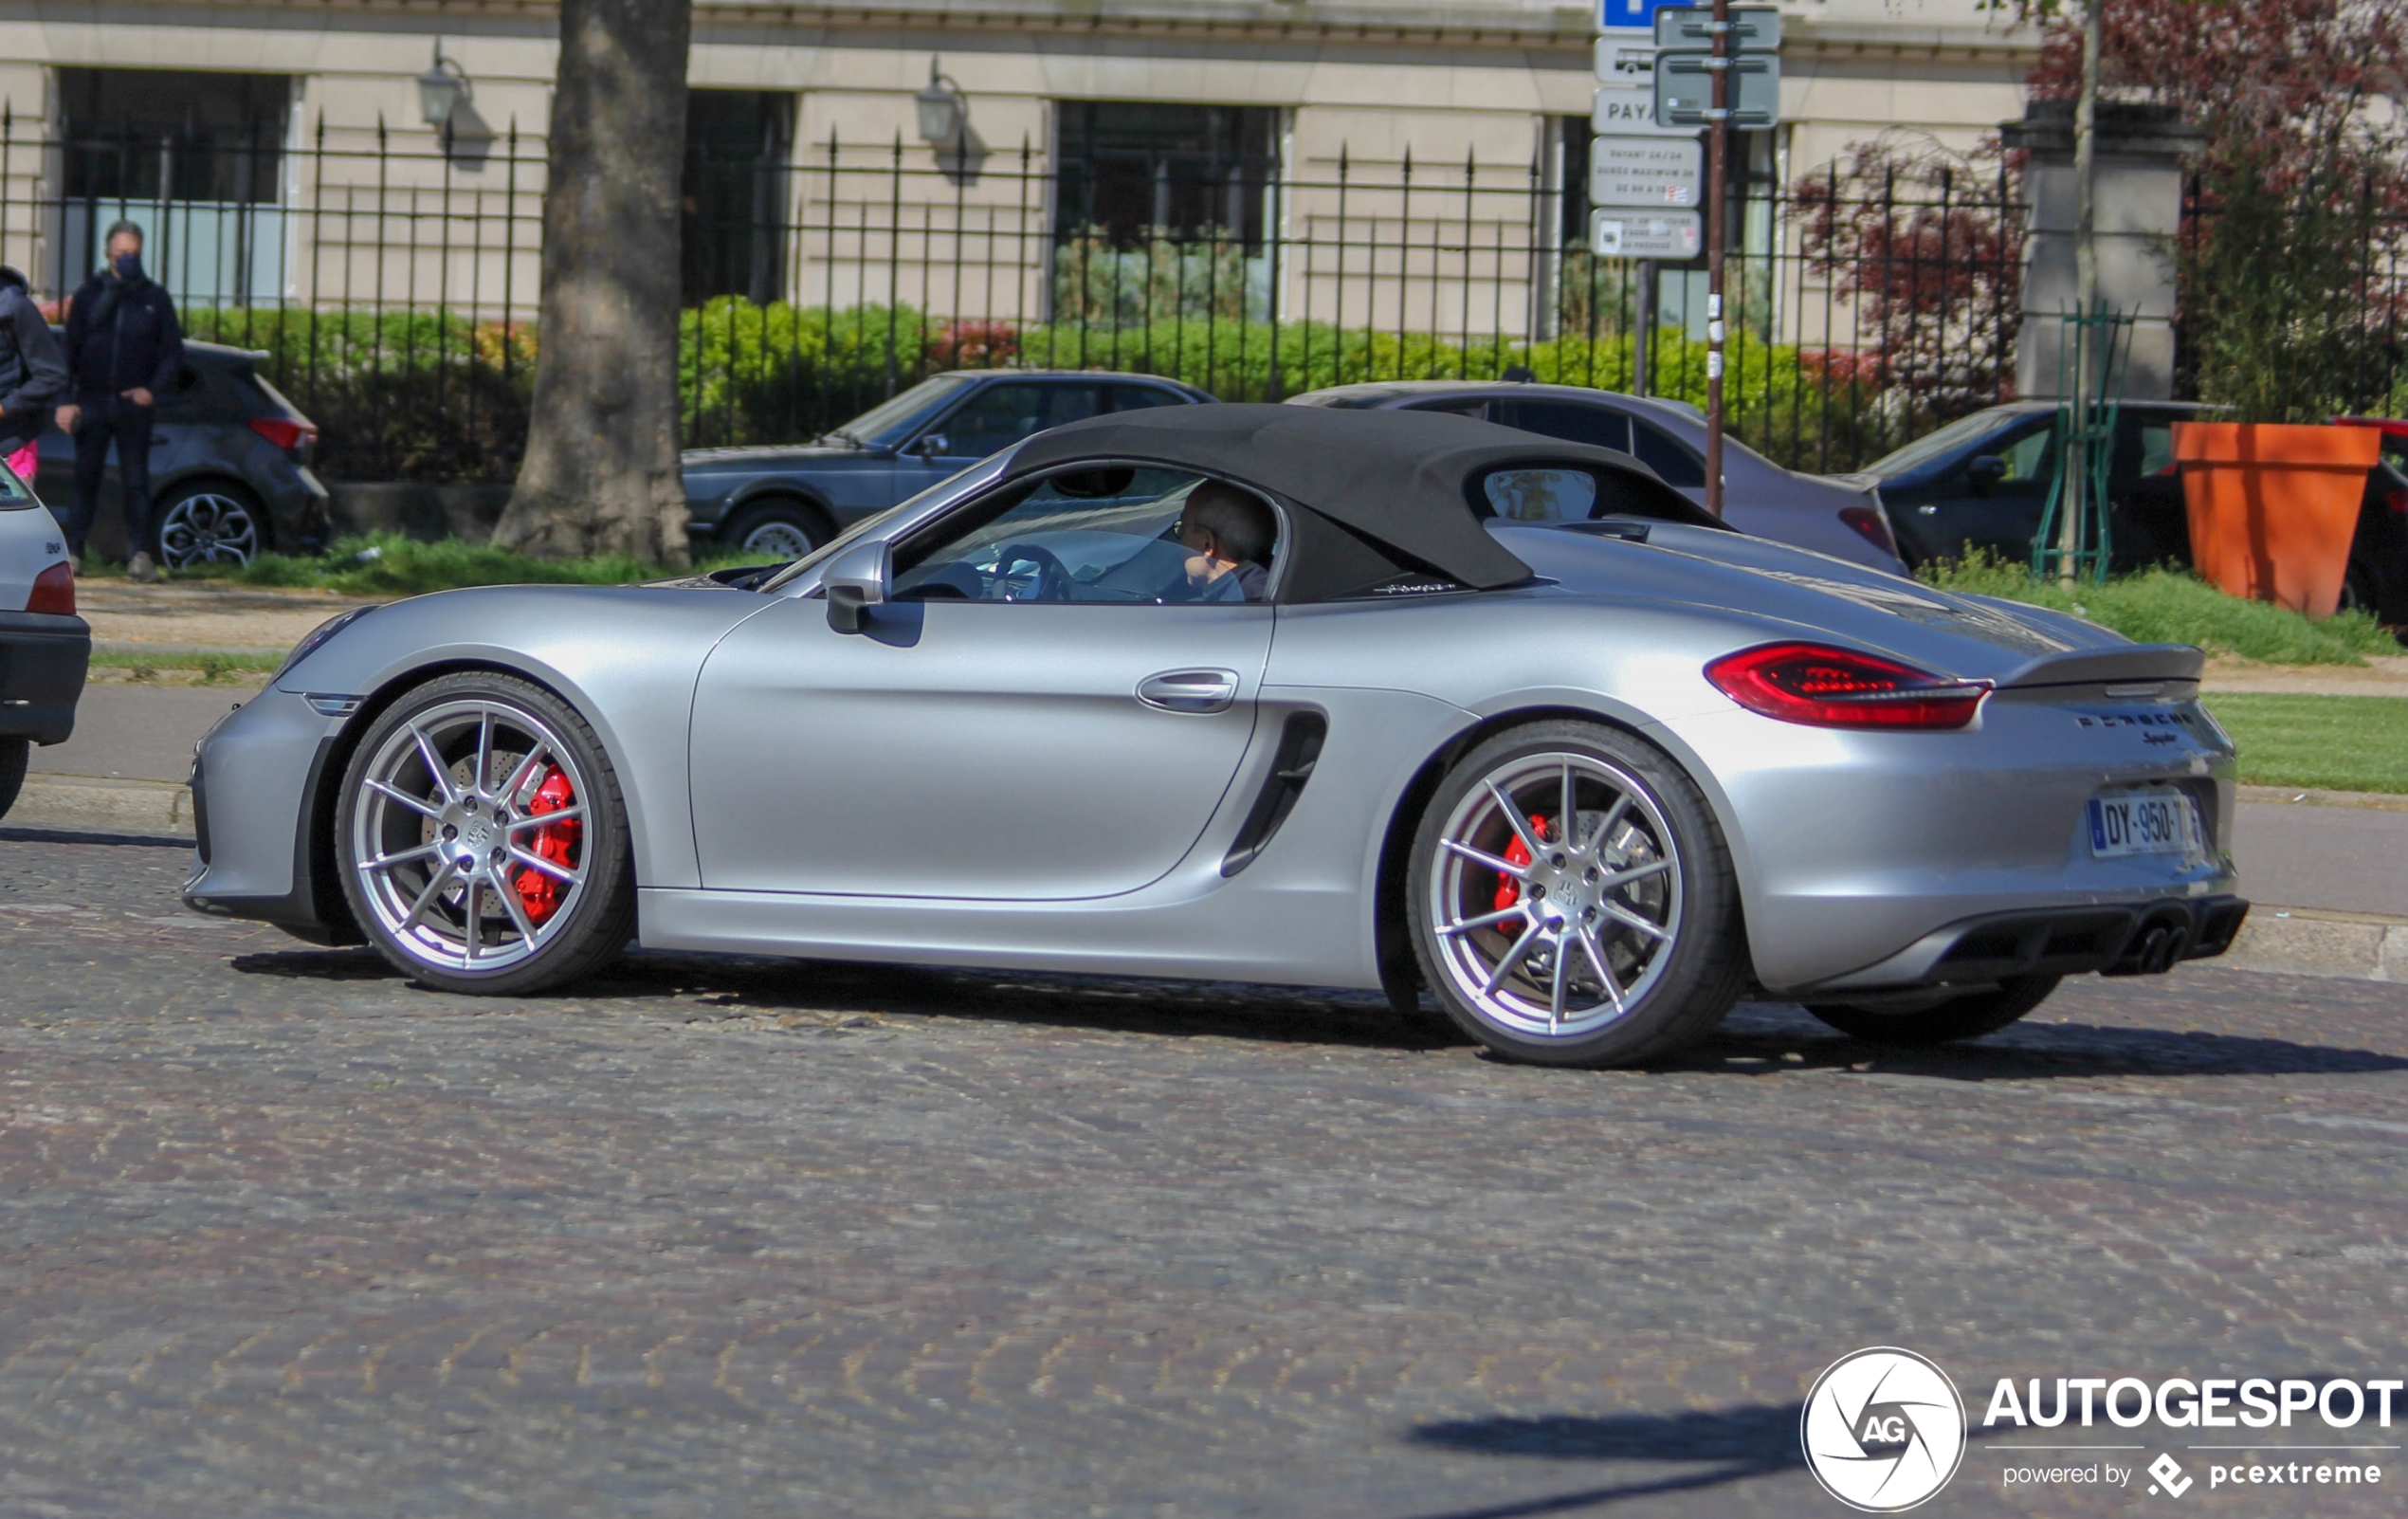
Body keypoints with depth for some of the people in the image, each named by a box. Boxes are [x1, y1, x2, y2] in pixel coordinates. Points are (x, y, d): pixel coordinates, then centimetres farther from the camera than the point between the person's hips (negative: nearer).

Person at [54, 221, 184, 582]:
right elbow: (69, 349, 5)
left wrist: (153, 390, -8)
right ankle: (72, 550, 6)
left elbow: (173, 352, 8)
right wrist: (66, 400, -3)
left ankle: (139, 554, -3)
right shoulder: (89, 295, 6)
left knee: (136, 480, -3)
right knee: (85, 479, 2)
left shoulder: (155, 299, 6)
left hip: (134, 403, 0)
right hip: (92, 402, 0)